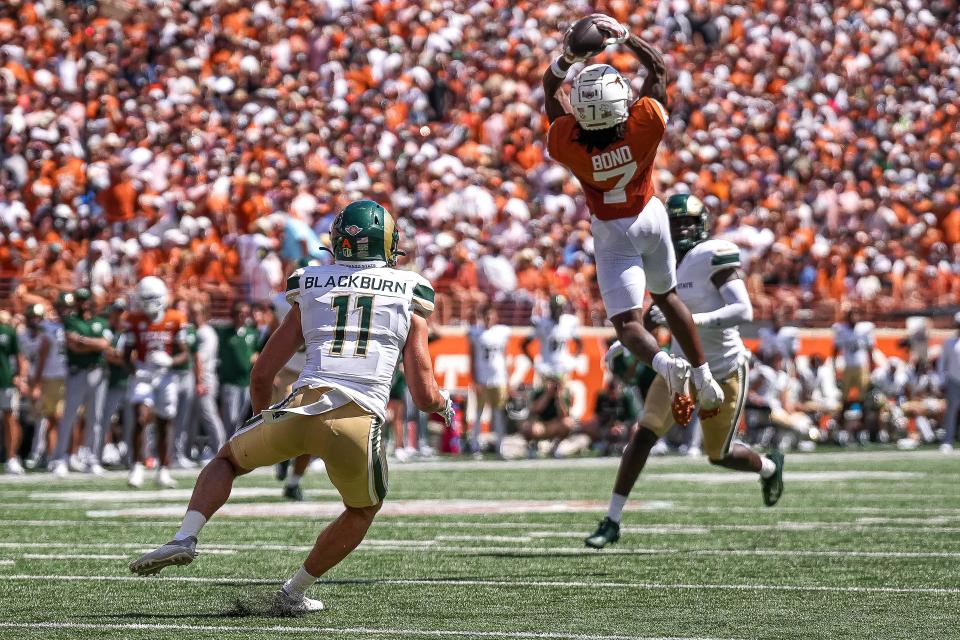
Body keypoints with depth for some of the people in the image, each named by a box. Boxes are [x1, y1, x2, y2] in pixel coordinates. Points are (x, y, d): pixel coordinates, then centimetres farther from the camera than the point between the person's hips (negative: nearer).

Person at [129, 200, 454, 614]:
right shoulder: (410, 299, 15)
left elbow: (261, 376, 21)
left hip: (303, 408, 1)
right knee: (363, 511, 28)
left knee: (227, 460, 26)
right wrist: (444, 405, 34)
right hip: (360, 423, -1)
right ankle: (294, 593, 29)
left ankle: (185, 538, 3)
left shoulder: (312, 291, 19)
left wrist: (261, 417, 40)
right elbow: (424, 396, 11)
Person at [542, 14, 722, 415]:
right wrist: (624, 37, -10)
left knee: (627, 323, -3)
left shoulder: (566, 143, -29)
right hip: (651, 218, 2)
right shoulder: (645, 125, -29)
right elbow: (657, 67, -12)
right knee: (666, 296, 24)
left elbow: (549, 88, -10)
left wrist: (568, 57, -20)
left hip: (612, 234, -2)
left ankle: (663, 362, -34)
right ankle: (704, 380, 25)